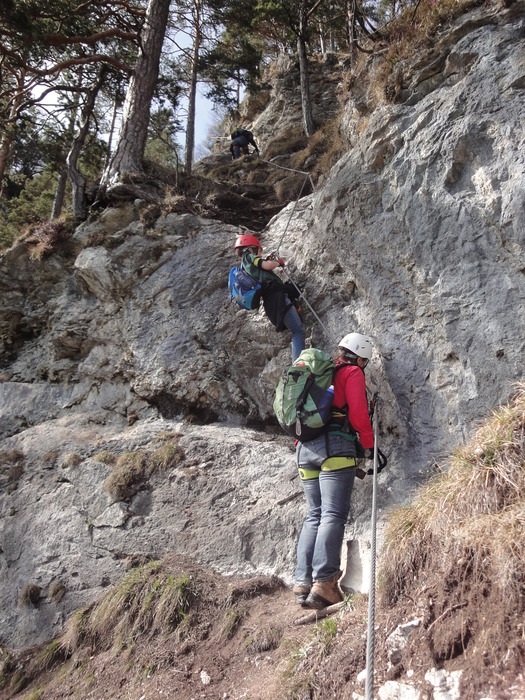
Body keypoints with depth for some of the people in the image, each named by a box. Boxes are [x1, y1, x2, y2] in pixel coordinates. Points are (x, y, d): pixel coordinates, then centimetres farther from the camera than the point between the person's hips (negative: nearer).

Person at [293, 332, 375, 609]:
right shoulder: (352, 373, 6)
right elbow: (358, 413, -5)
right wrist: (370, 446, 4)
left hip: (305, 449, 7)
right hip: (335, 446, -7)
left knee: (314, 516, 8)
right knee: (333, 515, -11)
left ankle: (303, 582, 1)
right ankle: (323, 582, -21)